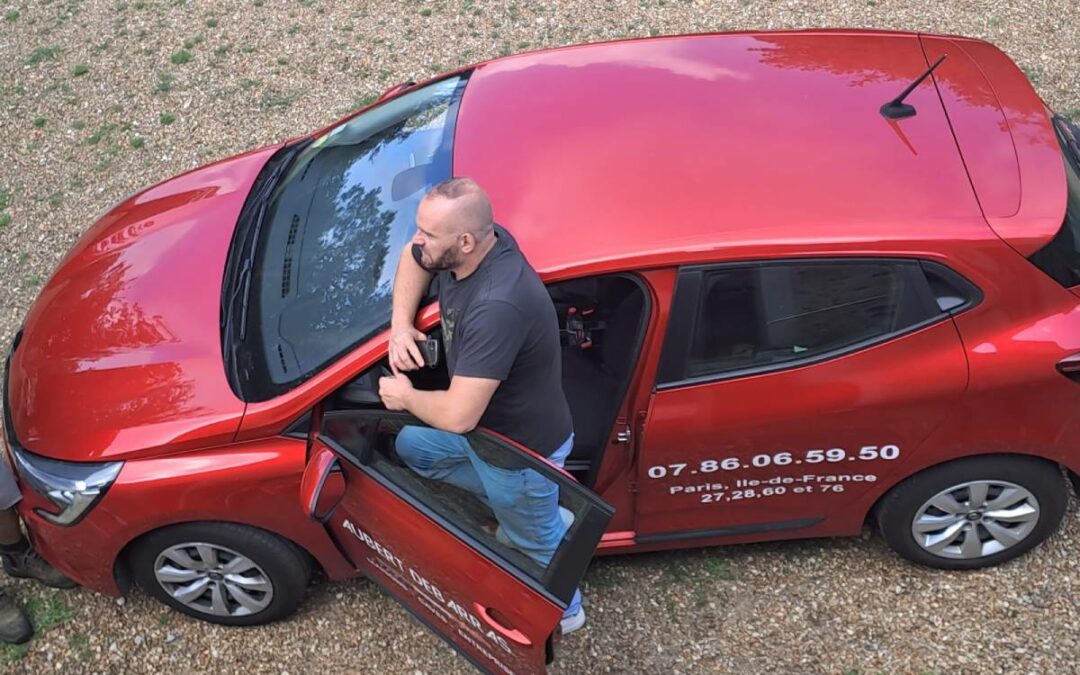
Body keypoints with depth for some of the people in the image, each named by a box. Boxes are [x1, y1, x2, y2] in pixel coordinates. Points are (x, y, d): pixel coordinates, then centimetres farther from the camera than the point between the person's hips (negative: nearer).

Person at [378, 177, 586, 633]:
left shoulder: (497, 308, -42)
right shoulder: (463, 247, -16)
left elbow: (458, 416, -40)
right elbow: (412, 257, 8)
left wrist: (405, 396, -18)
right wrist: (401, 323, -9)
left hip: (524, 447, -8)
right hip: (485, 418, 9)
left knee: (534, 542, 16)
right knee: (410, 447, 26)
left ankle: (562, 610, 50)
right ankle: (533, 513, 32)